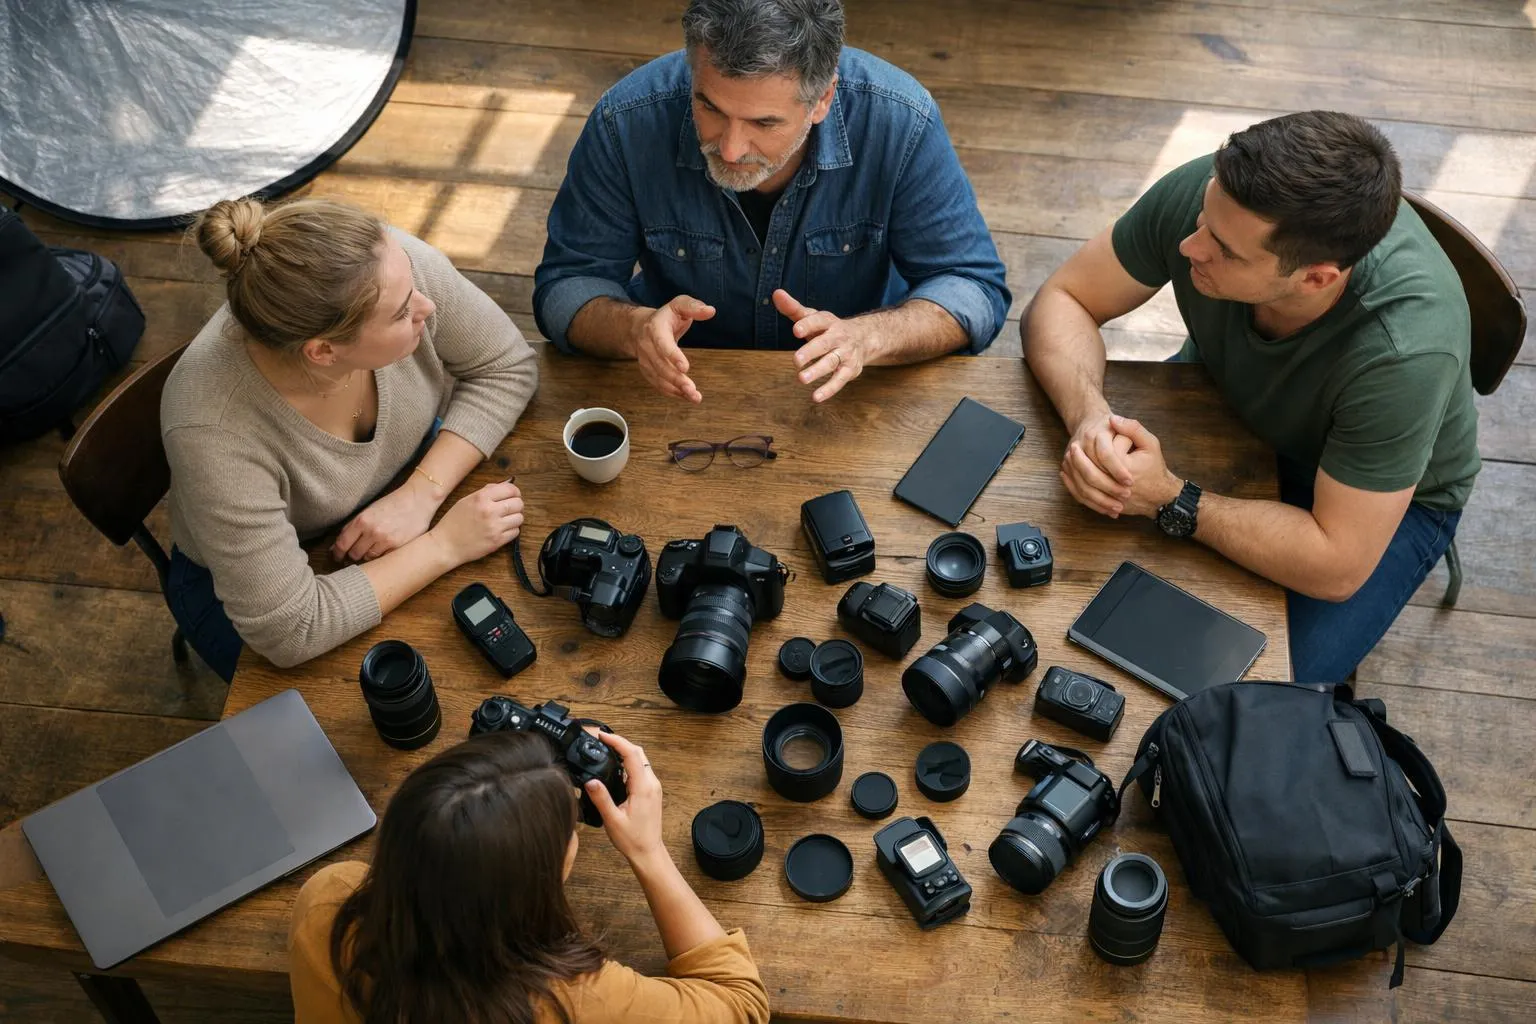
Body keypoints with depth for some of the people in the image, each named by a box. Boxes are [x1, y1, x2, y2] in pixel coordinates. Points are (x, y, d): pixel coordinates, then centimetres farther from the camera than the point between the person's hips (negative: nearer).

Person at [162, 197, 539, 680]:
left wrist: (422, 493, -24)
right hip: (240, 580, -4)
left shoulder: (397, 265, -29)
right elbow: (289, 631, -33)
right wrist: (444, 544, -31)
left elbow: (508, 366, -12)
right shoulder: (214, 432, -39)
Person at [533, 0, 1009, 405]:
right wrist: (634, 328, -34)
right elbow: (565, 284, -10)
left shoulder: (902, 122, -22)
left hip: (842, 398, 0)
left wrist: (864, 338, -35)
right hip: (684, 396, 0)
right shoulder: (626, 123, -20)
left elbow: (976, 290, -15)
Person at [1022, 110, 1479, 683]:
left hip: (1384, 497, -4)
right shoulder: (1204, 192, -31)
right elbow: (1061, 302, -18)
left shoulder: (1405, 351, -42)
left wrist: (1169, 500, -37)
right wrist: (1087, 414, -37)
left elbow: (1337, 569, -33)